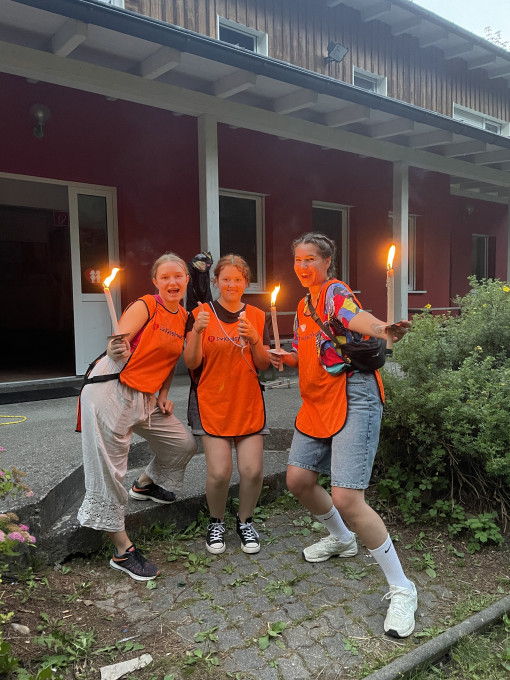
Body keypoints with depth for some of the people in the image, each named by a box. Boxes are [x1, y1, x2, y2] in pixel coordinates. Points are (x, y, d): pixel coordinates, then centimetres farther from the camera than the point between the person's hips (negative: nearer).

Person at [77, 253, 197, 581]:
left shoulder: (184, 318, 8)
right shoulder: (145, 306, -12)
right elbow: (117, 345, -20)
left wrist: (163, 394, 10)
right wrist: (115, 352, -43)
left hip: (145, 397, 7)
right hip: (110, 391, -7)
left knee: (184, 443, 10)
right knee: (110, 470, -4)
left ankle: (145, 484, 37)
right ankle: (122, 550, 7)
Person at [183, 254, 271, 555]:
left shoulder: (257, 316, 7)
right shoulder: (202, 314, -1)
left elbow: (264, 365, 4)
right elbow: (192, 363, -6)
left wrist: (254, 340, -15)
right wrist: (197, 332, -22)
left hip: (248, 402, 2)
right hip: (212, 401, -2)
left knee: (252, 469, -7)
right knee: (220, 471, -11)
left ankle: (245, 521, 22)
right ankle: (216, 522, 19)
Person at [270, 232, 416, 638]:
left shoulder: (335, 292, -10)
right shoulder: (304, 306, 17)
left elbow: (355, 316, -34)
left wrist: (383, 329, -56)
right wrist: (286, 358, 8)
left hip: (353, 399, -9)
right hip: (318, 403, 9)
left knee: (347, 498, -16)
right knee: (298, 479, 12)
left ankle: (402, 590, 2)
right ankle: (342, 539, 40)